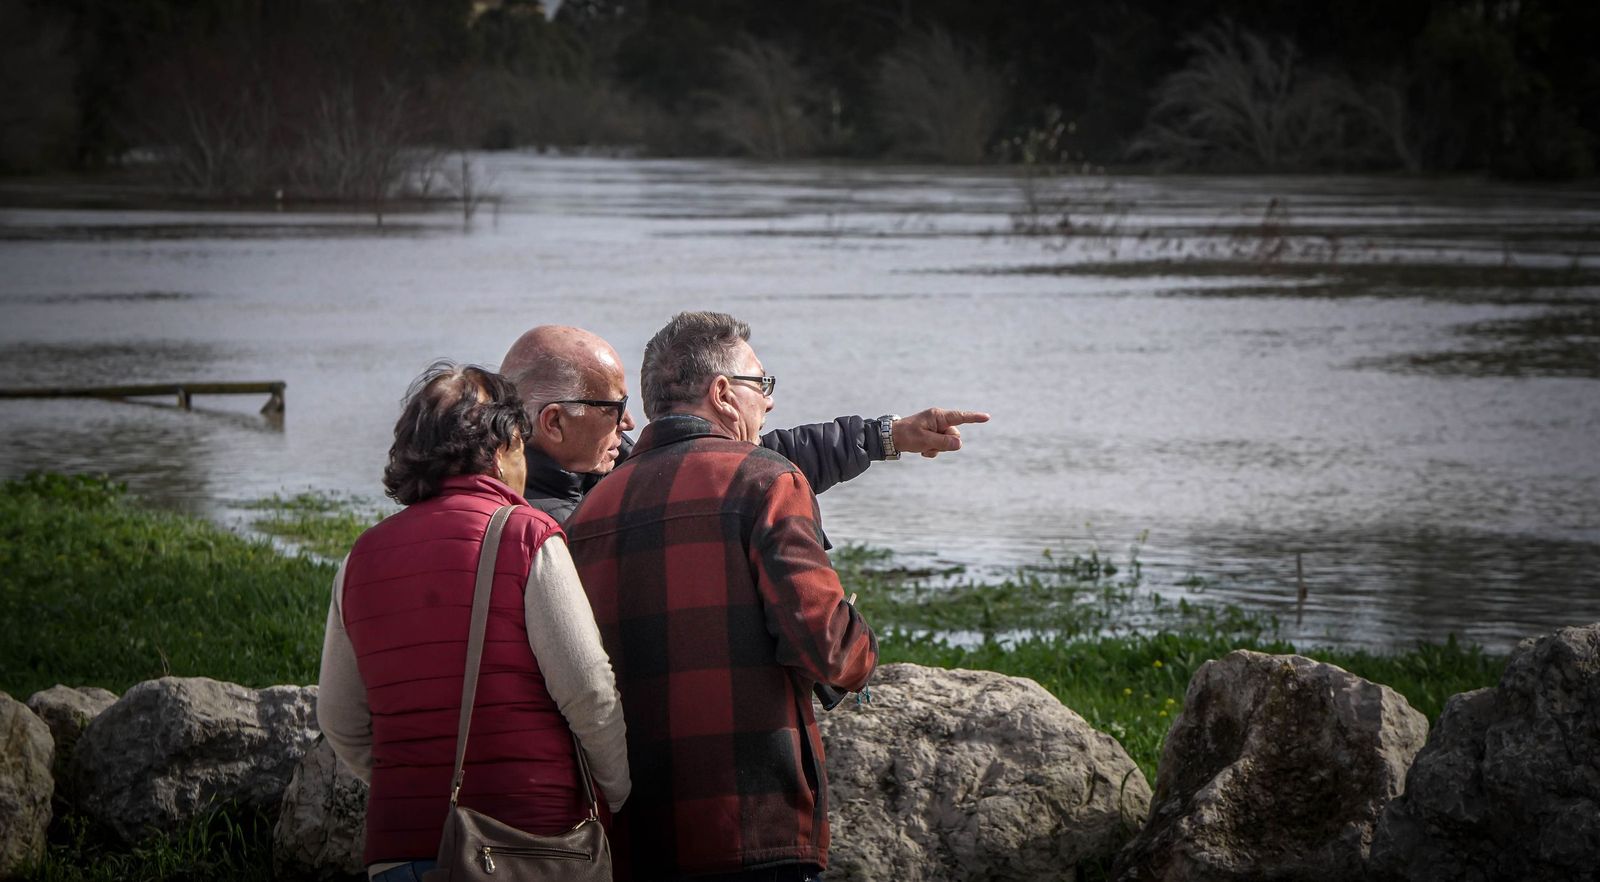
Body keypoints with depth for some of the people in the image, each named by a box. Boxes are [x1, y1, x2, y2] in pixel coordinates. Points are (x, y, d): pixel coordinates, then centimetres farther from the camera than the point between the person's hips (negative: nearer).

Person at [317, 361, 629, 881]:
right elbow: (588, 690, -8)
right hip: (533, 833, -5)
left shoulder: (361, 559, 10)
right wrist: (624, 798, 6)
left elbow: (339, 720, 16)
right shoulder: (528, 538, -5)